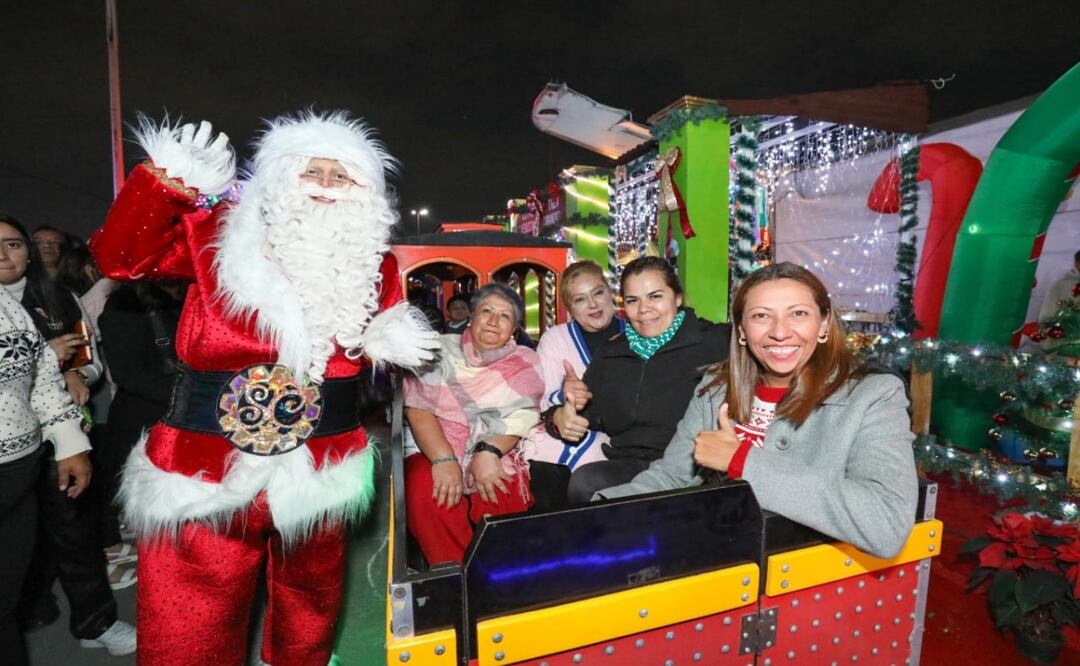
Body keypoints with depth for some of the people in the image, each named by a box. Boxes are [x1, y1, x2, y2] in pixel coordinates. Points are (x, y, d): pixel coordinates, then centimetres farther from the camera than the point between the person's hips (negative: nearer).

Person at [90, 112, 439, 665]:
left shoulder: (374, 265, 2)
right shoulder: (218, 233, -6)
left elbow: (388, 337, 16)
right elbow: (120, 257, -9)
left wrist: (388, 345, -5)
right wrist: (163, 184, -23)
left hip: (318, 466, 3)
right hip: (206, 460, -3)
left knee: (310, 600, 26)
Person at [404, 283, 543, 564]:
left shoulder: (526, 363, 8)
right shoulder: (441, 350, 6)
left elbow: (521, 418, -4)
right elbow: (418, 407, -6)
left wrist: (489, 451, -23)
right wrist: (444, 460, -21)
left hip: (497, 457, 0)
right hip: (434, 451, 1)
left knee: (503, 501, -29)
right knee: (428, 497, -29)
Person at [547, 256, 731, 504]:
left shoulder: (717, 341, 3)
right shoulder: (610, 356, 18)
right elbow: (584, 415, 20)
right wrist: (559, 418, -1)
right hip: (630, 465, 5)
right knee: (584, 482, -27)